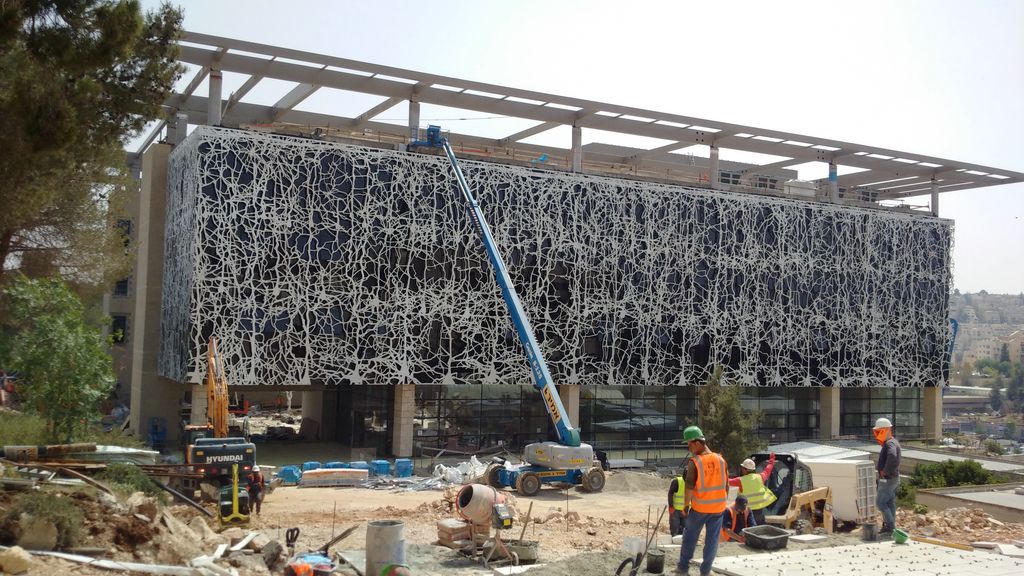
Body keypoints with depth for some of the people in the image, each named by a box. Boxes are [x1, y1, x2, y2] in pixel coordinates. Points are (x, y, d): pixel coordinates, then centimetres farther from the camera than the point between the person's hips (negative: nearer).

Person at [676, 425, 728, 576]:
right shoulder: (720, 459, -1)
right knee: (712, 539, 10)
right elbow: (726, 484, 6)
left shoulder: (694, 462, -16)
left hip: (699, 507, -3)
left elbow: (689, 487, -15)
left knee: (690, 536, 13)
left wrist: (685, 506, -4)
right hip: (718, 507, 3)